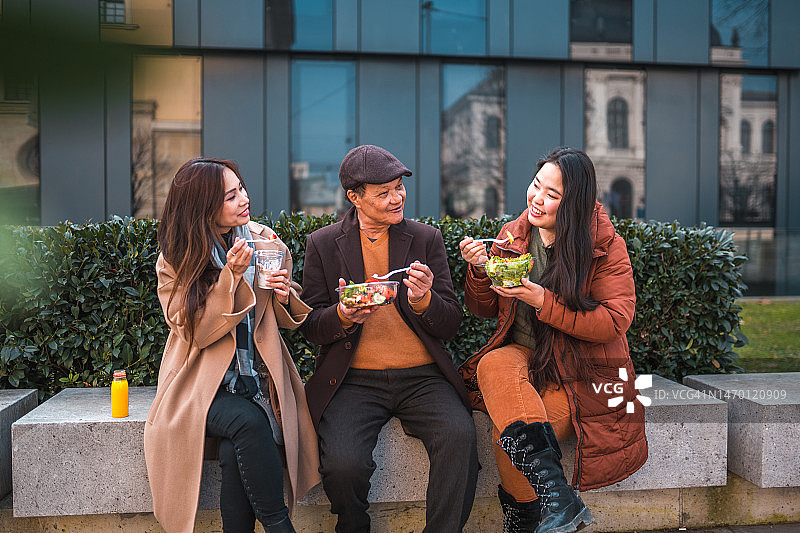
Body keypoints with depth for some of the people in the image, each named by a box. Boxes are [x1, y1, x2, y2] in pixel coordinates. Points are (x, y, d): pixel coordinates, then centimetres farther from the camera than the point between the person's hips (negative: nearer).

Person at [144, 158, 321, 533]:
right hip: (205, 380, -2)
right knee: (248, 421, -32)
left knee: (235, 453, -28)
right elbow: (196, 332, -12)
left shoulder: (265, 241, 5)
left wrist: (284, 296, -11)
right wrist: (231, 275, -22)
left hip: (257, 376, 2)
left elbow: (286, 320, 14)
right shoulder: (175, 261, -3)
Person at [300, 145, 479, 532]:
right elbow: (310, 327, 6)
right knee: (343, 463, -25)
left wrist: (423, 300, -15)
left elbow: (450, 325, 7)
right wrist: (342, 316, -16)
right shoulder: (322, 245, 7)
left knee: (459, 437, -28)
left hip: (422, 377, 1)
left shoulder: (426, 239, 9)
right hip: (355, 380, 0)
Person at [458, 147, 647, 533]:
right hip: (523, 356, 4)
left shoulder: (607, 247, -5)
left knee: (508, 436, -27)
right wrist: (479, 270, -10)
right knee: (492, 366, -33)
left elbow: (615, 322, -13)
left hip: (580, 371, -4)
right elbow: (484, 310, 13)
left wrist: (543, 301, -21)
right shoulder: (512, 235, 6)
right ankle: (556, 494, -35)